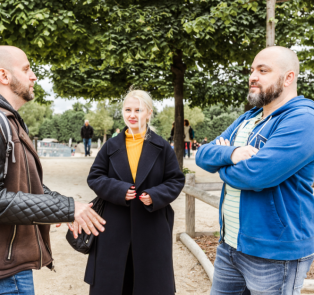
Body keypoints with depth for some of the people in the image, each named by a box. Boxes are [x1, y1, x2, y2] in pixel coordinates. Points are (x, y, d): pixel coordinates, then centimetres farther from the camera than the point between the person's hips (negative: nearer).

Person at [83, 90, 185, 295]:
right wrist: (118, 189, -15)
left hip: (152, 228, -1)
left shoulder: (162, 147, 0)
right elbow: (95, 177, 2)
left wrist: (156, 195, -17)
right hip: (114, 227, 1)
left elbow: (176, 180, 1)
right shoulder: (111, 146, 3)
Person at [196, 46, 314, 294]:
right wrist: (230, 153, -18)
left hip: (274, 253, -7)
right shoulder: (246, 119, 11)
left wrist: (223, 164, -7)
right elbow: (203, 155, 4)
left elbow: (254, 174, -28)